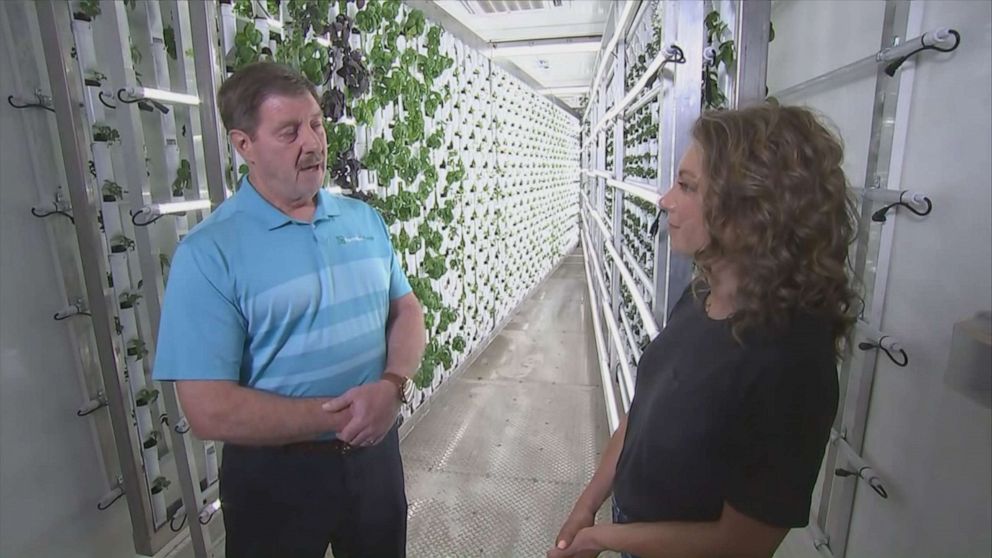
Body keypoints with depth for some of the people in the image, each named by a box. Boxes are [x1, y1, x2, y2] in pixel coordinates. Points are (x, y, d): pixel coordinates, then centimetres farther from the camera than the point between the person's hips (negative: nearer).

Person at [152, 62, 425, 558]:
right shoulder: (209, 252, -16)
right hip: (276, 474, -4)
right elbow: (211, 412, -19)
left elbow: (406, 310, 2)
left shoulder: (364, 219, 0)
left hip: (375, 449, 5)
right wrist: (340, 416, -18)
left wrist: (392, 385, -17)